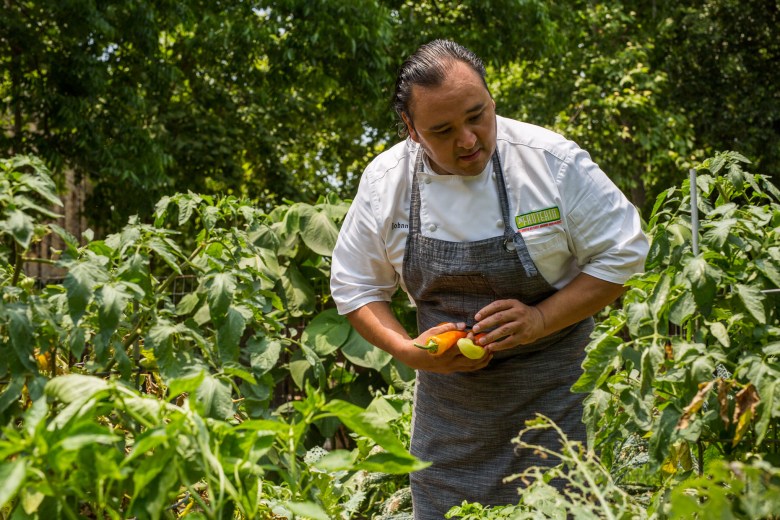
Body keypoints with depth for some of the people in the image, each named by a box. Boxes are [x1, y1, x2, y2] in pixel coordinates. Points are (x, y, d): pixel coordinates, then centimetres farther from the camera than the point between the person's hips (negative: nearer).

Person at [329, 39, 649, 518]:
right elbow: (354, 288, 4)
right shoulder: (385, 182, -7)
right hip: (447, 391, 3)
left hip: (552, 388, -2)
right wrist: (408, 350, -14)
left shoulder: (553, 161, -15)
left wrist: (542, 319, -21)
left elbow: (622, 253, -9)